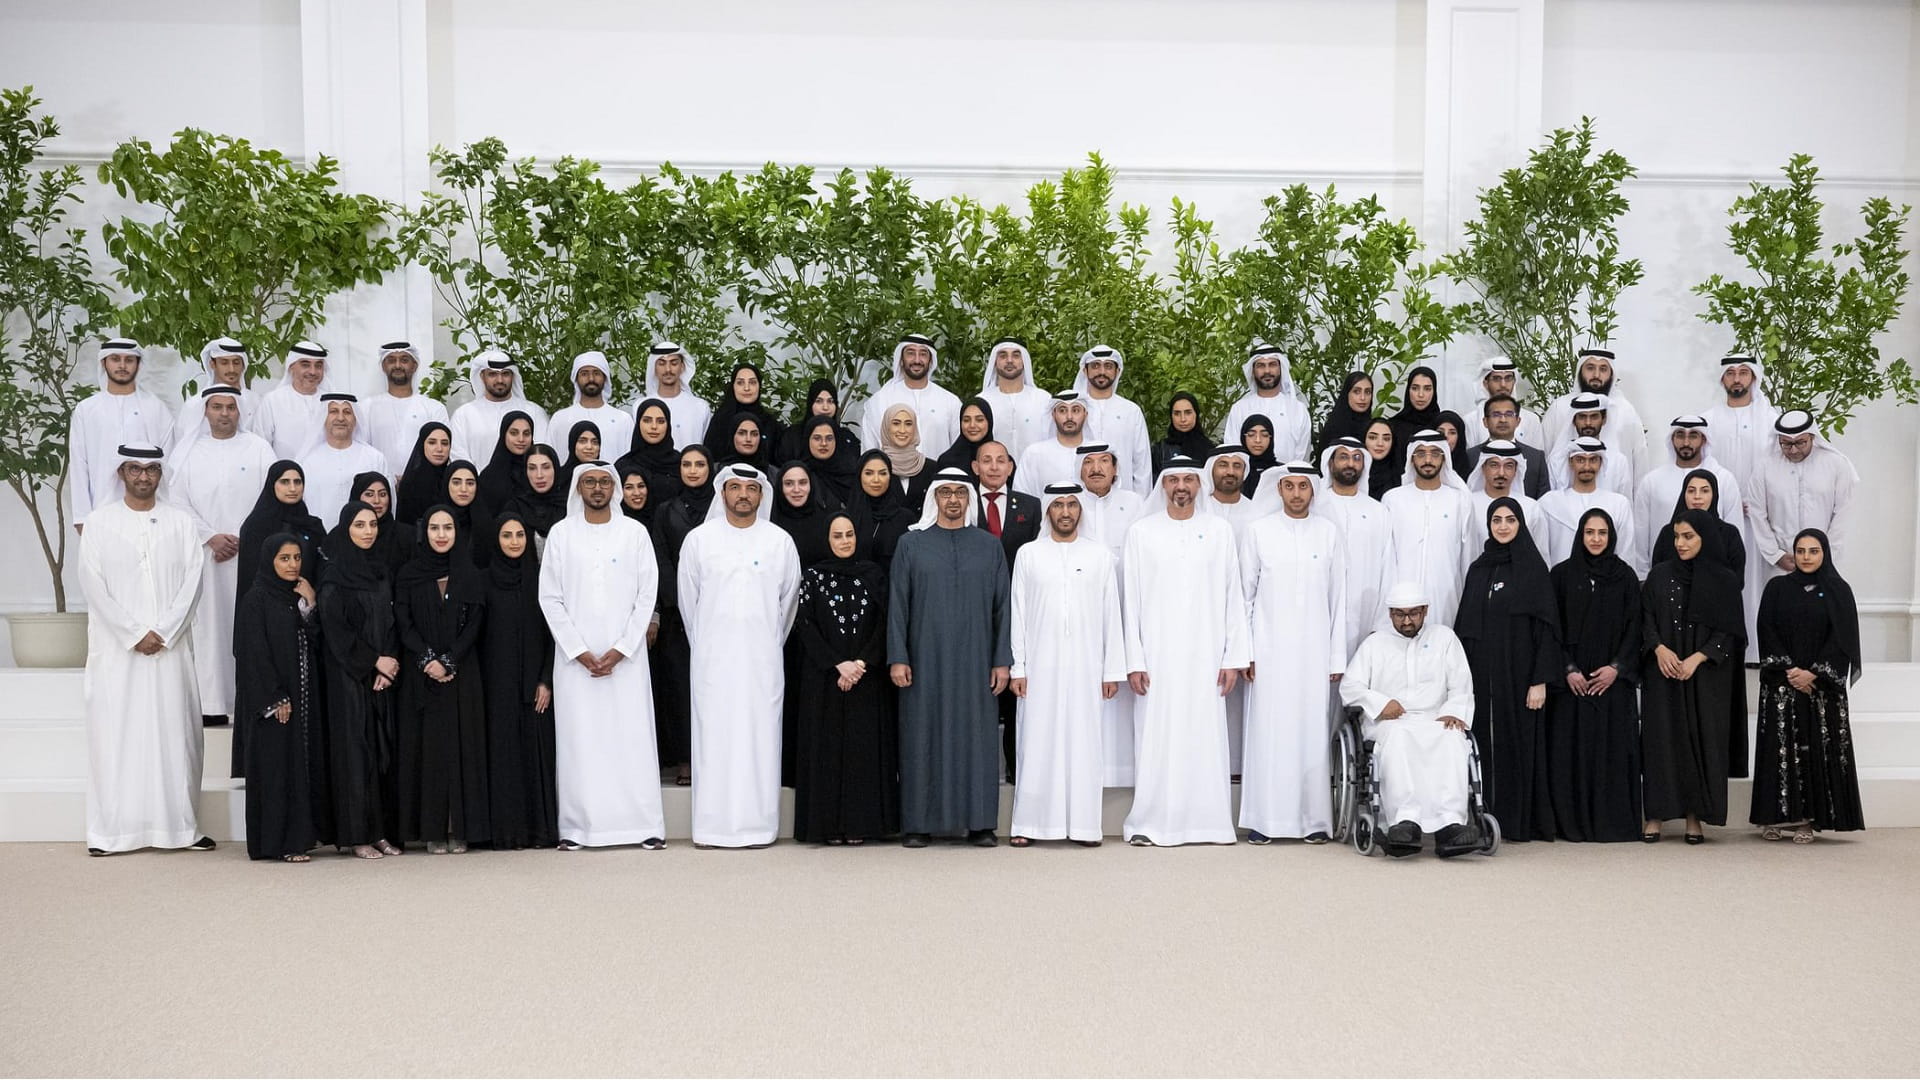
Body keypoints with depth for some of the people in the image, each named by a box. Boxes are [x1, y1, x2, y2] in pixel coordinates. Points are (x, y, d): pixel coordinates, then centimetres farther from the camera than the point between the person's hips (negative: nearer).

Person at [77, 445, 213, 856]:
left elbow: (192, 581, 1)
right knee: (115, 731, -3)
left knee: (174, 732, 1)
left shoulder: (180, 523, 8)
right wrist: (134, 634, -10)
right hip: (116, 647, -1)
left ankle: (181, 825, 4)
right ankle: (110, 831, 0)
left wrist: (163, 633, -10)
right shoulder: (100, 522, 4)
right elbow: (93, 585, -3)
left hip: (171, 647, 1)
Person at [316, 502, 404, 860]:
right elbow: (334, 628, -10)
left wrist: (390, 663, -6)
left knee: (385, 747, 3)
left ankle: (383, 830, 6)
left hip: (384, 675, 5)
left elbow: (393, 622, 8)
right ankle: (358, 834, -1)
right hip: (348, 677, -5)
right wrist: (374, 661, -12)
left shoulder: (384, 570, 11)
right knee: (354, 746, -4)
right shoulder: (333, 576, -4)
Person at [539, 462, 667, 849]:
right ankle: (576, 828, 3)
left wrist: (620, 650, -7)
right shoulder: (561, 534, 5)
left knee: (632, 737, -2)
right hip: (575, 656, 0)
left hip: (625, 655, 0)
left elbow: (647, 595, 1)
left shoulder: (634, 532, 4)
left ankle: (645, 825, 1)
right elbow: (550, 598, 3)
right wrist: (579, 651, -6)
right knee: (578, 739, -1)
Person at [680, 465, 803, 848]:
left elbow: (788, 599, 12)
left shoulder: (780, 541, 3)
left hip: (762, 658, 0)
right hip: (712, 657, 0)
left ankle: (756, 825, 4)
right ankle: (712, 827, 3)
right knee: (713, 735, -1)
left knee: (760, 736, 0)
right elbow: (688, 600, 11)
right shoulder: (699, 539, 3)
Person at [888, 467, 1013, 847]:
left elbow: (1002, 606, 6)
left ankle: (979, 823, 7)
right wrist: (897, 658, -6)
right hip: (925, 659, -1)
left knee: (975, 737, 1)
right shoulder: (911, 544, 5)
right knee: (923, 738, 1)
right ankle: (920, 823, 7)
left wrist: (1002, 660, -1)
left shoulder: (990, 546, 8)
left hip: (974, 662, 1)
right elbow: (897, 603, 2)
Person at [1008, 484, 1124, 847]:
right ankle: (1027, 823, 6)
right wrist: (1016, 668, -1)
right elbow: (1017, 613, 5)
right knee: (1037, 743, 0)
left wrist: (1113, 670, 2)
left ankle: (1084, 824, 6)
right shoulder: (1028, 554, 6)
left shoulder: (1099, 555, 7)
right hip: (1040, 666, 0)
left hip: (1085, 666, 0)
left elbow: (1111, 615, 6)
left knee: (1084, 742, 1)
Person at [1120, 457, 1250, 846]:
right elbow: (1131, 600, 4)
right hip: (1157, 656, -1)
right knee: (1156, 739, -3)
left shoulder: (1219, 530, 8)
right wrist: (1134, 661, -4)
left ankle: (1209, 822, 5)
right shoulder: (1141, 532, 6)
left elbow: (1233, 597, 6)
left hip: (1205, 655, 1)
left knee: (1206, 738, -1)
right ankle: (1149, 823, 2)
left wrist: (1234, 658, -1)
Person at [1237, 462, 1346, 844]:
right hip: (1269, 652, -1)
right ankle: (1263, 820, 1)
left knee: (1313, 733, -1)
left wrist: (1337, 657, 5)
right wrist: (1244, 652, -2)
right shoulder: (1257, 531, 6)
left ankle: (1314, 820, 5)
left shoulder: (1328, 532, 10)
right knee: (1268, 733, -3)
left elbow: (1338, 598, 9)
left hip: (1314, 654, 1)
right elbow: (1244, 594, 5)